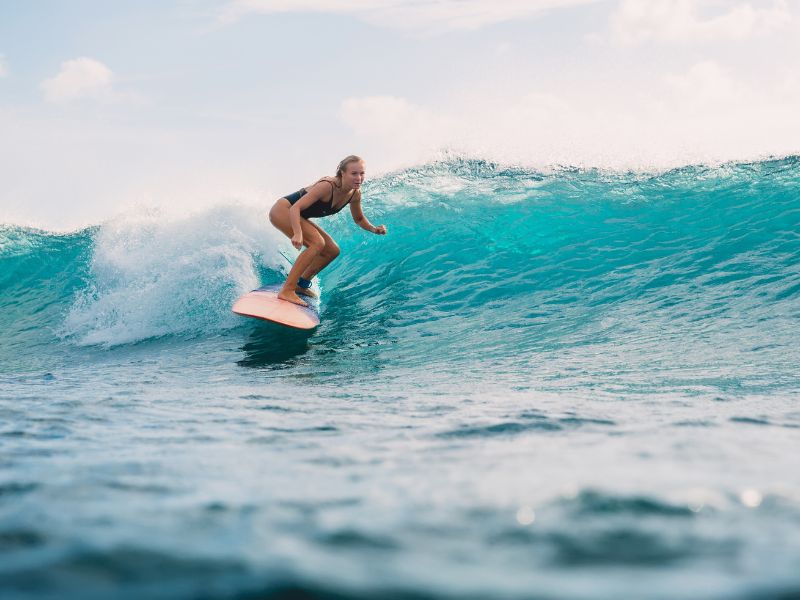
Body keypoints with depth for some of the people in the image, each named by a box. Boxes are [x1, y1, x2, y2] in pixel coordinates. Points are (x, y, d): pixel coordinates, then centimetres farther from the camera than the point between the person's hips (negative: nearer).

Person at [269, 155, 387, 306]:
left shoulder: (355, 194, -8)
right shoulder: (327, 186, -32)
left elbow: (359, 219, 10)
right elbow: (295, 208, -35)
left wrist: (374, 229, -10)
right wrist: (298, 234, -50)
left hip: (299, 217, 9)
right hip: (282, 210, -9)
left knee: (332, 251, 6)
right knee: (317, 243, -26)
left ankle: (301, 284, 20)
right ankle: (287, 290, -26)